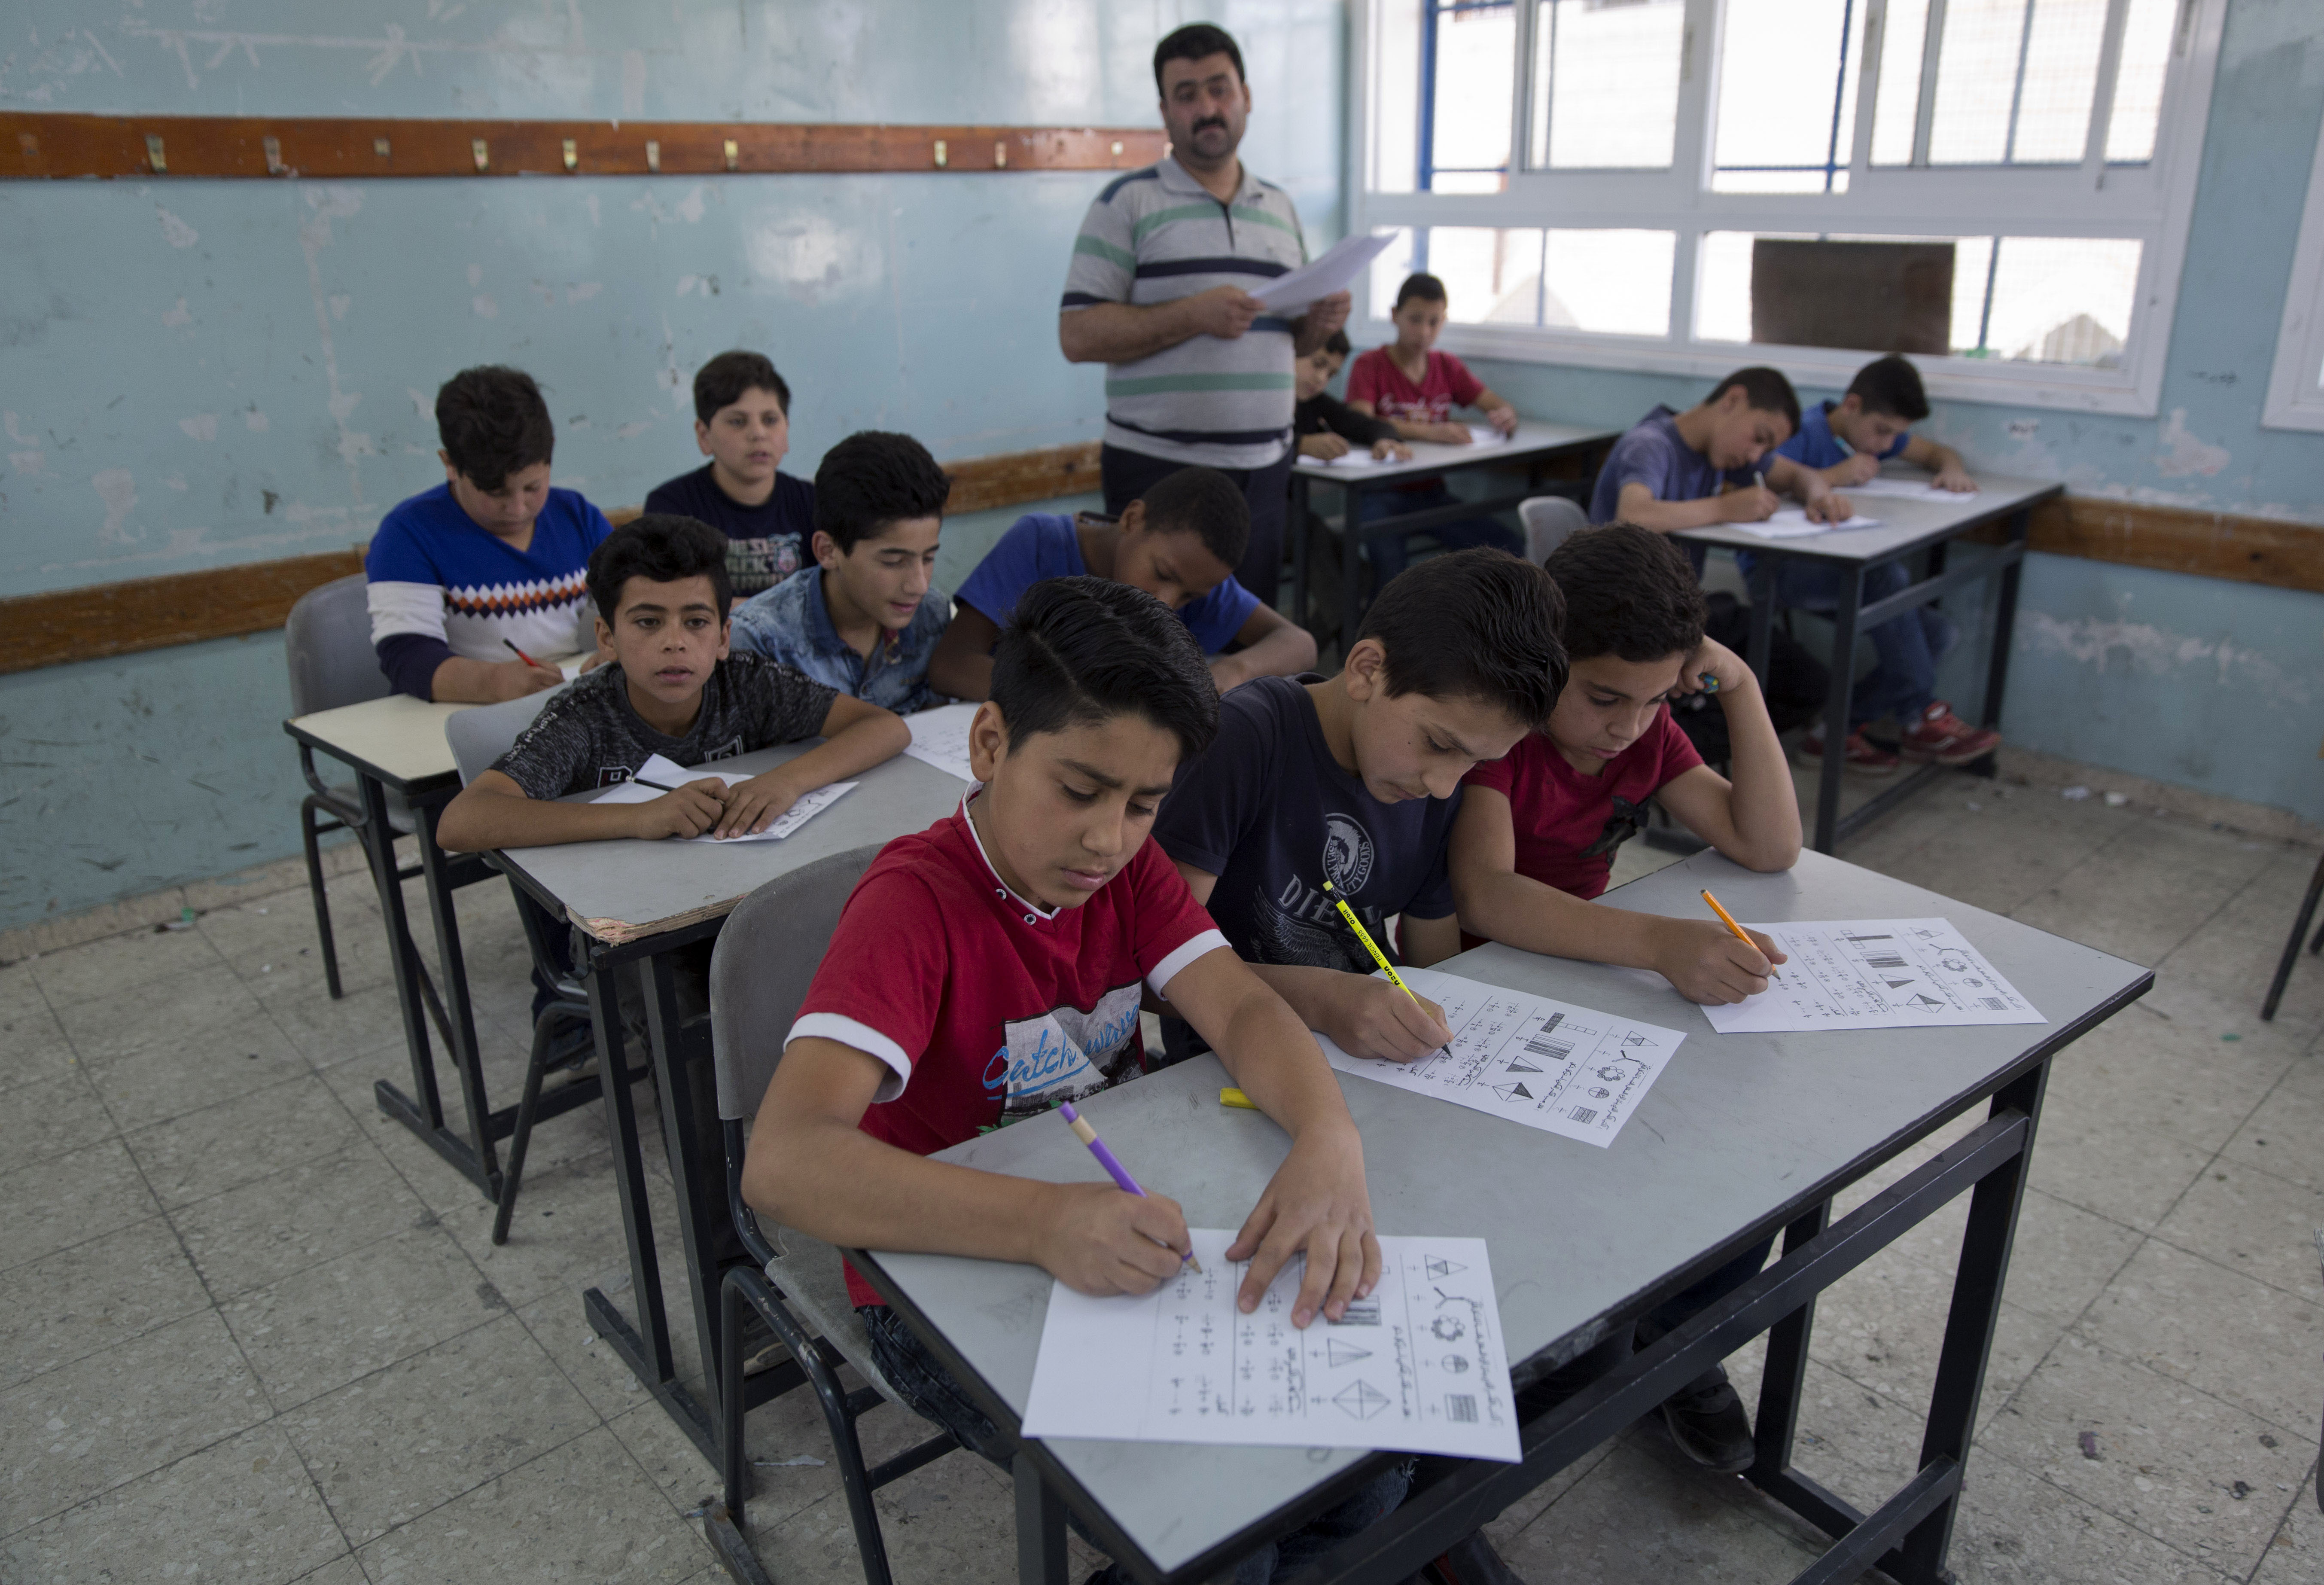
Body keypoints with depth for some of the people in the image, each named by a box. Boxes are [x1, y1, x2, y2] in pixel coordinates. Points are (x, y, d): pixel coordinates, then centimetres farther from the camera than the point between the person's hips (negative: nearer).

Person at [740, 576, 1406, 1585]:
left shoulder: (1126, 865, 0)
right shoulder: (916, 902, -24)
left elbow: (1242, 1010, -12)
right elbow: (784, 1163, -35)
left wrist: (1329, 1140, -34)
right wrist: (1047, 1222, -48)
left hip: (1124, 1246, 6)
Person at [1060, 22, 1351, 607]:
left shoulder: (1280, 207, 17)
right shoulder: (1127, 203, -1)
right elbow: (1078, 335, -9)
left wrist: (1320, 323, 0)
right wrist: (1194, 315, -18)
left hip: (1264, 469, 5)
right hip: (1159, 468, -5)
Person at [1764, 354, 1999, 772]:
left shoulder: (1874, 431, 13)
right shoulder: (1803, 432, -12)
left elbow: (1937, 452, 25)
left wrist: (1951, 469, 1)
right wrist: (1835, 475, -24)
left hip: (1835, 572, 8)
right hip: (1778, 567, -8)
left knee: (1940, 632, -10)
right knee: (1887, 576, -34)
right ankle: (1921, 717, -18)